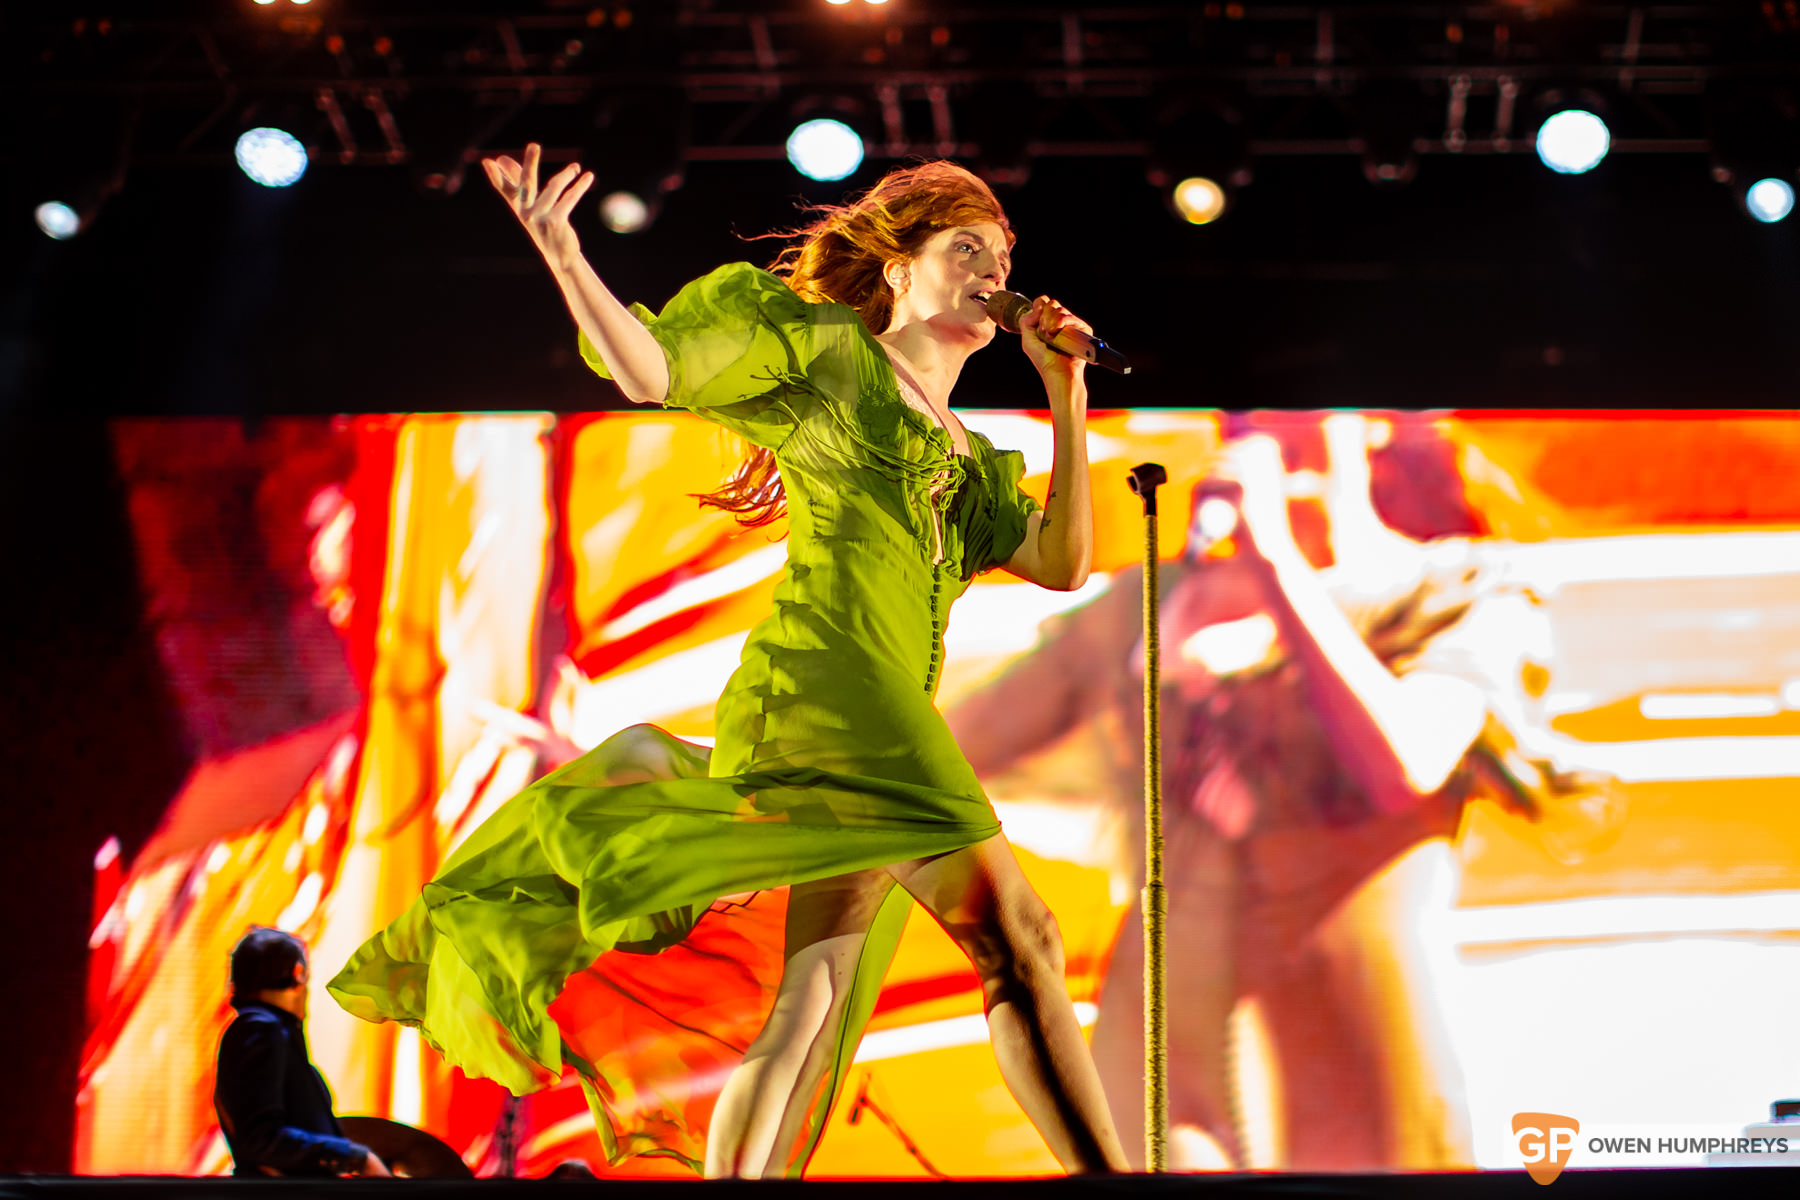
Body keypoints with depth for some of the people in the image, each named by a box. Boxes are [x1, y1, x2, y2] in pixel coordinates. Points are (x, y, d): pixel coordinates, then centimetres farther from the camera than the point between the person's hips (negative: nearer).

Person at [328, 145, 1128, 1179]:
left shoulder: (972, 464, 29)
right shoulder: (826, 342, 13)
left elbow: (1062, 564, 14)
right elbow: (651, 370, 4)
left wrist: (1066, 393, 12)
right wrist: (562, 254, -9)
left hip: (889, 723, 8)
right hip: (827, 679, -8)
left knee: (820, 992, -2)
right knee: (1015, 939, -18)